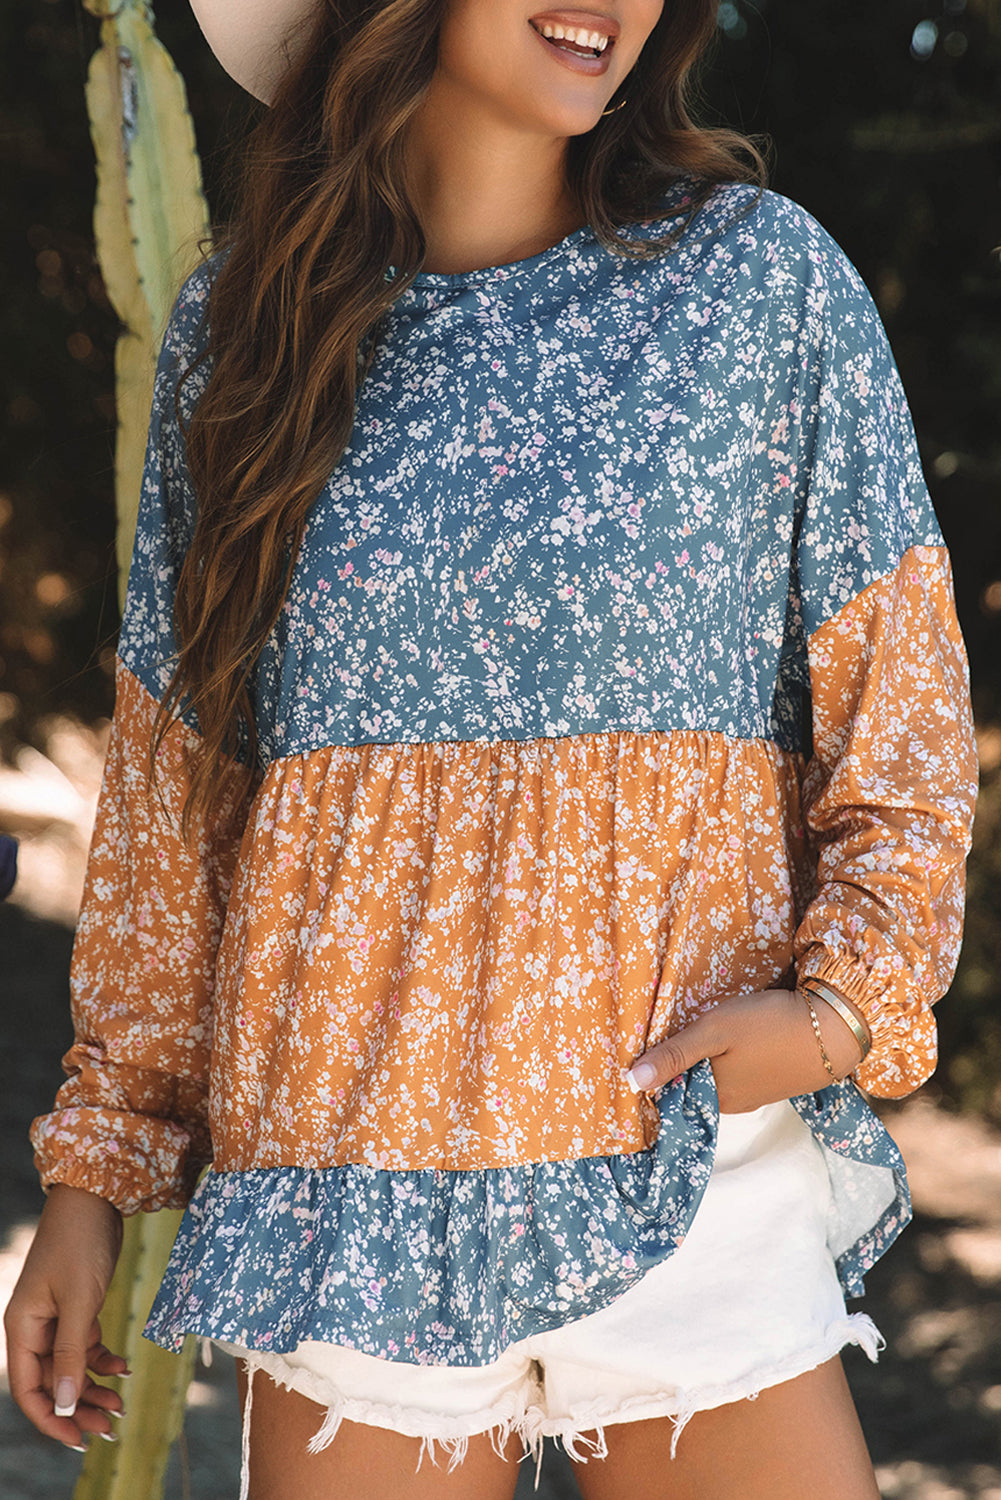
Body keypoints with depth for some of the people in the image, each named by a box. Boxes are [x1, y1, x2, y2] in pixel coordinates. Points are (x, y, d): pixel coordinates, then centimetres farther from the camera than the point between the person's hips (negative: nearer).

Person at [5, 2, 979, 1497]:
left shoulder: (760, 273, 2)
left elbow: (900, 702, 6)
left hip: (693, 1153, -1)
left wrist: (848, 998, -10)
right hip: (350, 1156, 1)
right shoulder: (240, 325, 7)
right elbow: (168, 773, 11)